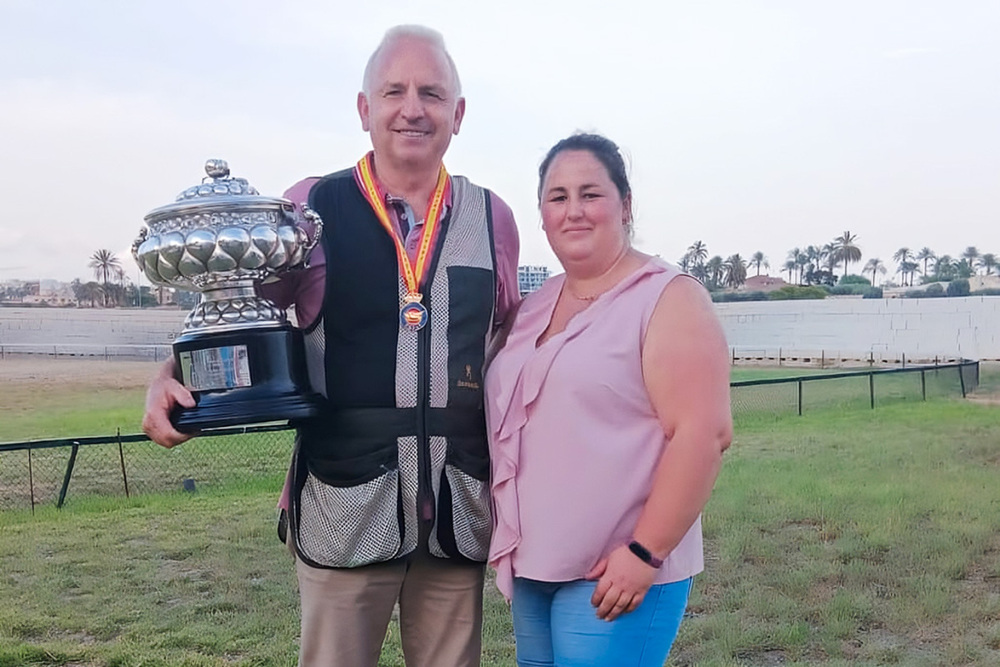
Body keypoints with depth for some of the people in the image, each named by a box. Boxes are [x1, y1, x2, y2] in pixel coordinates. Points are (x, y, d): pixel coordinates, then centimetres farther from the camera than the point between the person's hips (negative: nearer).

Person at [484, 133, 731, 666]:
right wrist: (506, 537, 15)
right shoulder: (536, 306, 11)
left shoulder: (667, 298, -10)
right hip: (530, 566, 7)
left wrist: (645, 552, -20)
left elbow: (702, 432, -18)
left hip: (615, 571, -7)